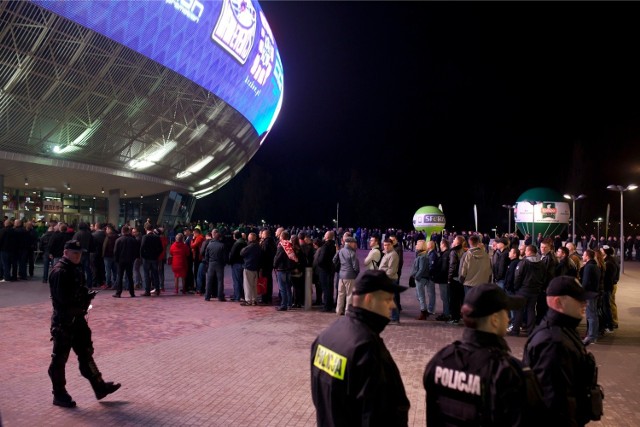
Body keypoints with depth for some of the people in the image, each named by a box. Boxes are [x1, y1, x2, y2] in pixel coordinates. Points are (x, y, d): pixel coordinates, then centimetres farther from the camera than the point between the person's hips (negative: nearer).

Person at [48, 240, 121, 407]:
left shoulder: (76, 269, 11)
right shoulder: (59, 271, -18)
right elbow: (62, 298, -25)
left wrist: (86, 295, 0)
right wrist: (85, 297, -20)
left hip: (77, 317, 10)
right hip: (63, 320, -9)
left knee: (86, 353, 14)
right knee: (60, 357, 5)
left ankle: (99, 387, 23)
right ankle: (59, 395, 19)